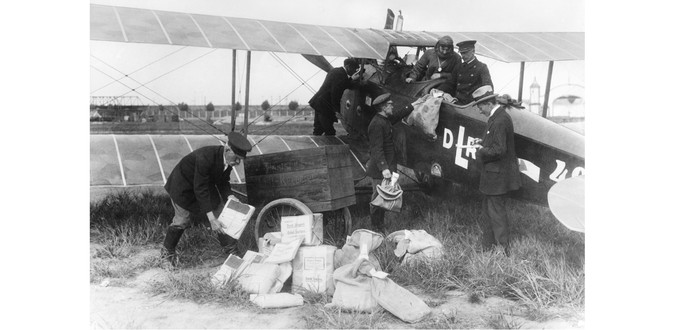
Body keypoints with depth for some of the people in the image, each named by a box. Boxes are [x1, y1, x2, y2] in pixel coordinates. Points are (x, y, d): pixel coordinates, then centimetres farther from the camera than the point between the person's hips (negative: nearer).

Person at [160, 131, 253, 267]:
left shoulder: (228, 160, -17)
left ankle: (232, 250, 14)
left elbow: (223, 182, -2)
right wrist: (211, 217, -40)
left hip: (205, 183, 7)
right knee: (182, 220, -3)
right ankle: (167, 251, 22)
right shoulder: (205, 157, -41)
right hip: (183, 184, -6)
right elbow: (200, 189, -38)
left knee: (221, 218, 2)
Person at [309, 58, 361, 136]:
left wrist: (351, 79, 11)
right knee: (330, 132, -4)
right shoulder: (341, 75, -16)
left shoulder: (335, 70, 13)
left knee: (318, 130, 16)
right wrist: (337, 110, -12)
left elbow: (341, 87, 16)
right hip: (324, 106, -10)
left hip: (318, 103, 10)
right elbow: (335, 93, -18)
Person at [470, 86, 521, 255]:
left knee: (496, 212, 0)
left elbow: (499, 149, -26)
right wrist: (482, 142, 6)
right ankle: (487, 245, 29)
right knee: (488, 209, 18)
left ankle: (505, 249, 10)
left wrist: (481, 152, -12)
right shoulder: (498, 116, 10)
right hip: (497, 174, 10)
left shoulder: (499, 120, -22)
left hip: (498, 176, -10)